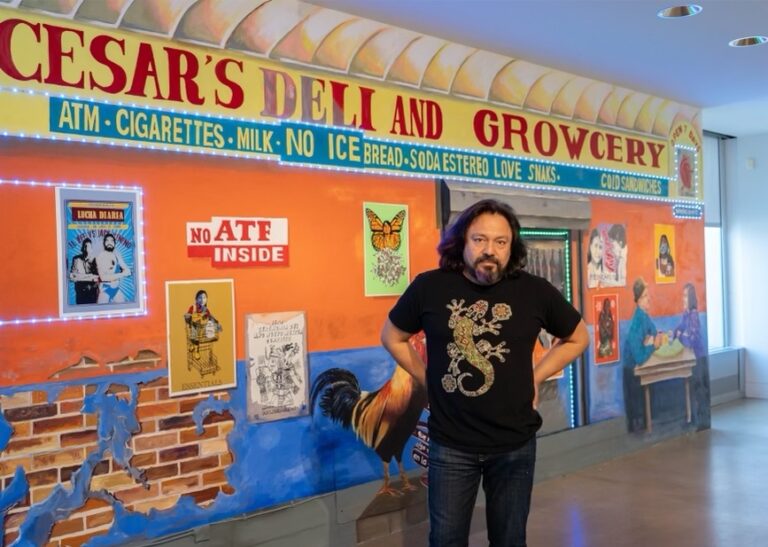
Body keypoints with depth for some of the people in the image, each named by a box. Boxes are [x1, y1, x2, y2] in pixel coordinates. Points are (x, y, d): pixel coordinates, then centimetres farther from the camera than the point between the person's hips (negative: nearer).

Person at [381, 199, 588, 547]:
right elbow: (392, 337, 8)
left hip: (515, 445, 1)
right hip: (450, 445, -1)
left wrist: (535, 378, 2)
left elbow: (578, 338, 9)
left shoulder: (536, 291, -8)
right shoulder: (429, 287, -9)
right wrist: (428, 379, 0)